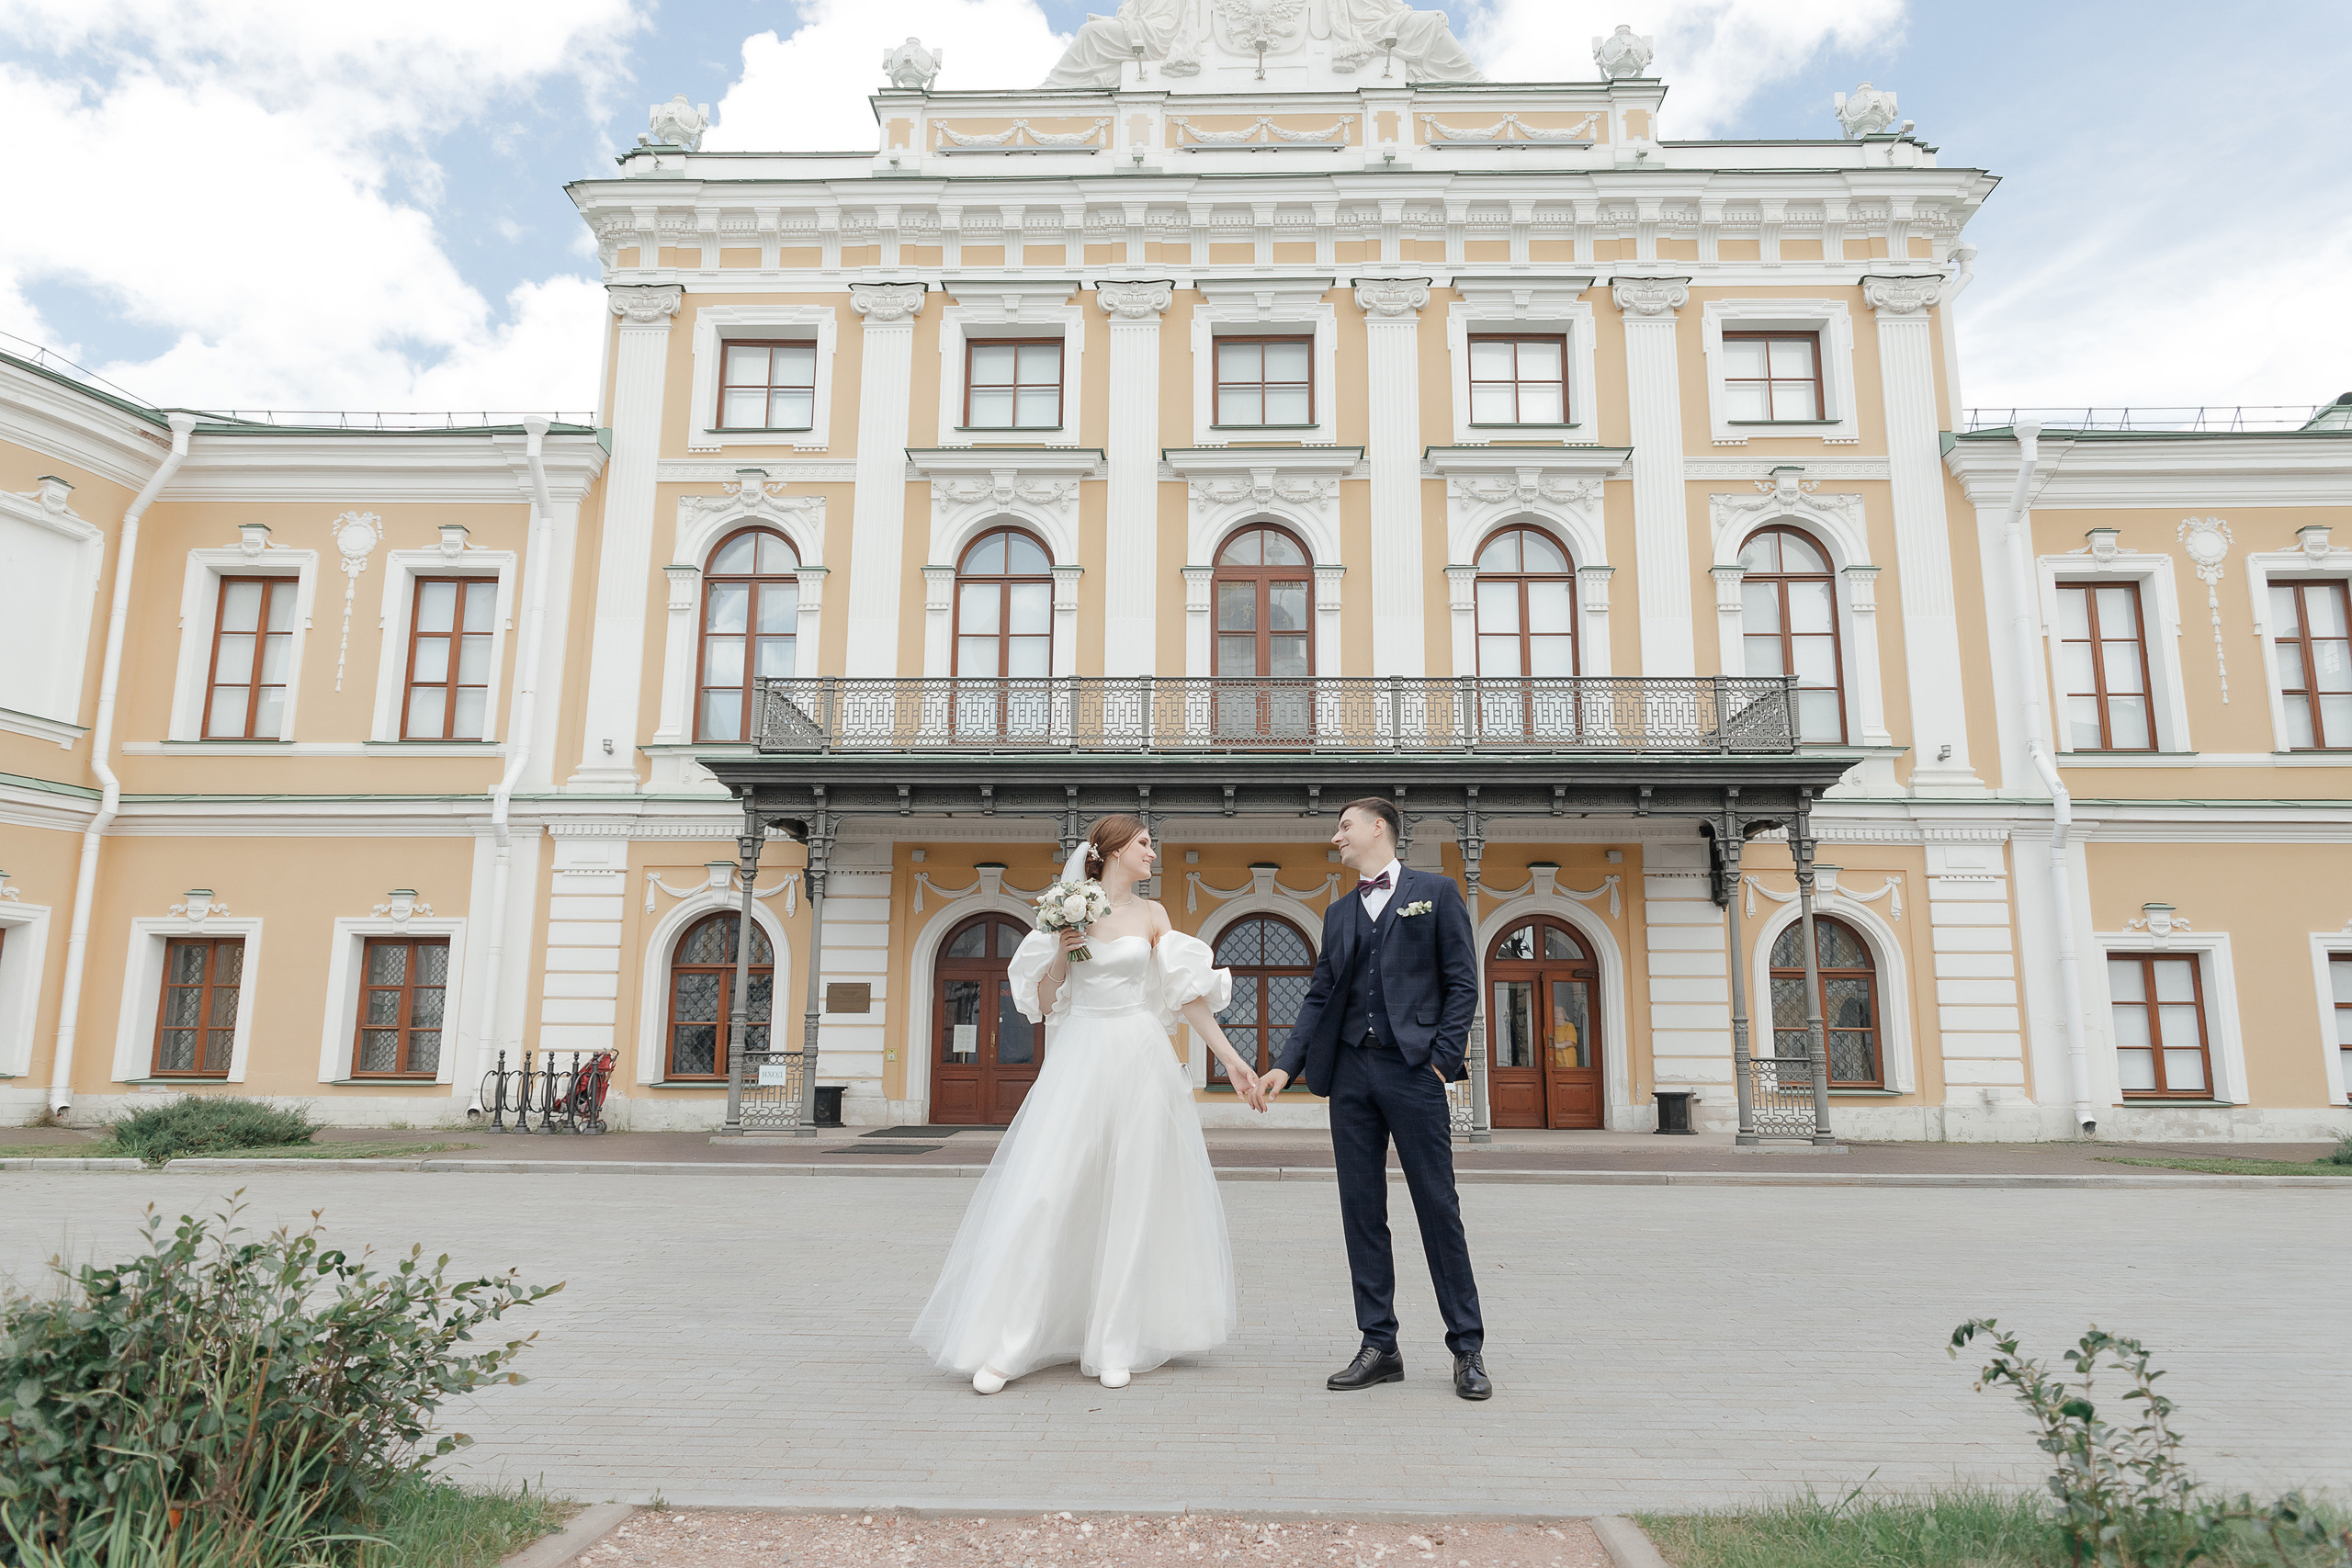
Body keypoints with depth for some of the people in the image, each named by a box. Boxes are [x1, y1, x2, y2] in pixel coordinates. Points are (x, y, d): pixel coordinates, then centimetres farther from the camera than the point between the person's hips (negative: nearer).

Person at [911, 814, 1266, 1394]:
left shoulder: (1151, 915, 7)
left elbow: (1188, 995, 5)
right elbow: (1044, 1002, 6)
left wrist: (1232, 1058, 1)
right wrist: (1061, 952, -11)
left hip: (1138, 1060, 1)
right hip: (1079, 1059, -1)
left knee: (1133, 1199, 3)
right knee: (1045, 1193, -8)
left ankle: (1115, 1346, 14)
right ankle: (1002, 1347, -1)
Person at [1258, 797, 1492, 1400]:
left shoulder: (1435, 892, 6)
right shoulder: (1339, 912, 18)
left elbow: (1462, 982, 1)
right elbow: (1319, 996, 14)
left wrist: (1444, 1057, -9)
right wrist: (1287, 1063, 3)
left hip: (1413, 1068, -5)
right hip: (1350, 1071, 5)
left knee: (1438, 1208, -1)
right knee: (1361, 1209, 5)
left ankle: (1467, 1348, 9)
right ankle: (1379, 1346, 13)